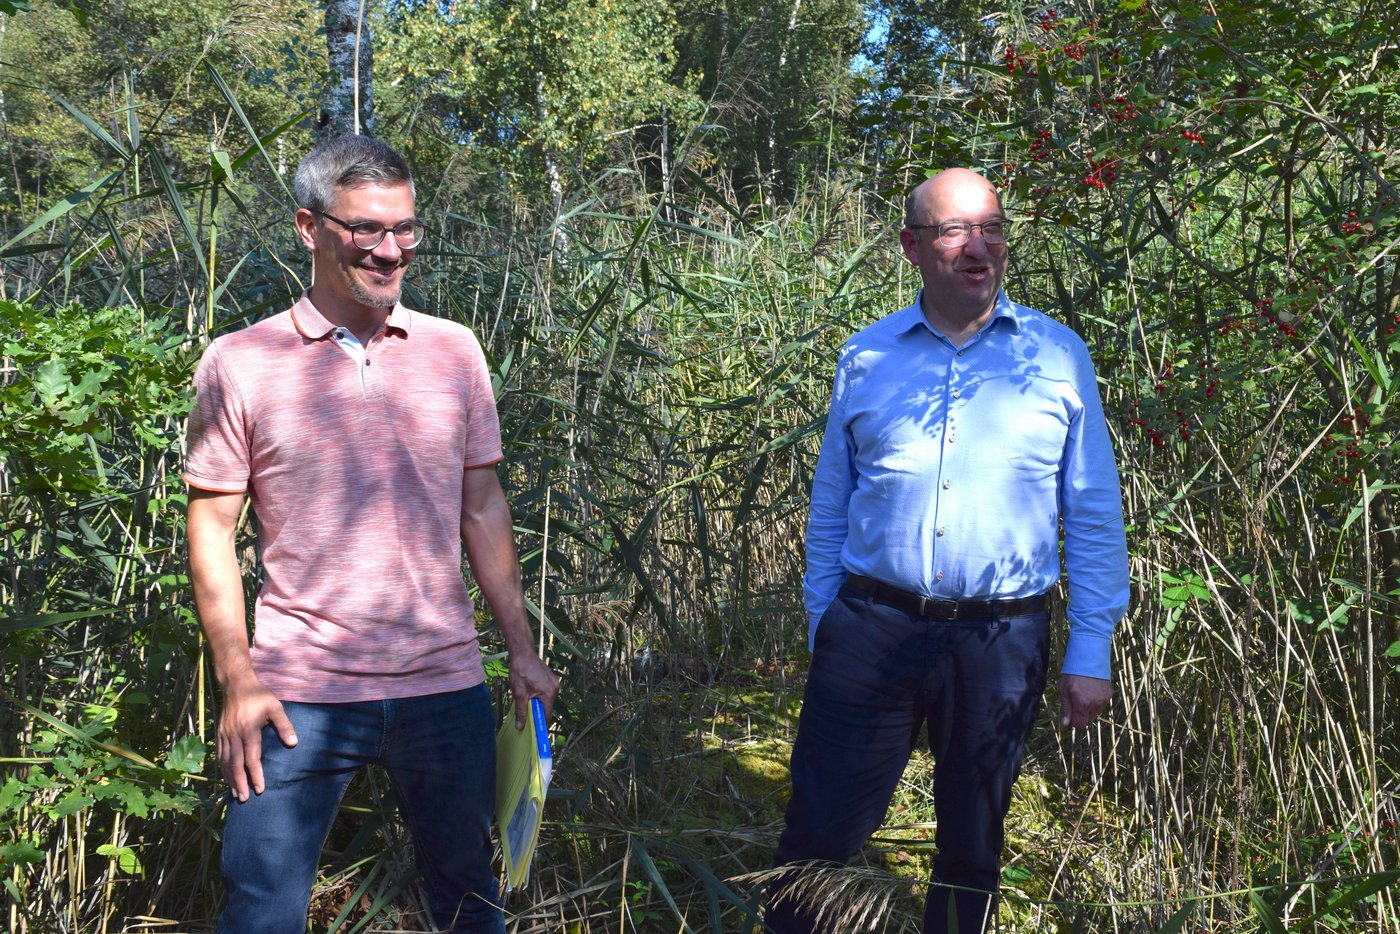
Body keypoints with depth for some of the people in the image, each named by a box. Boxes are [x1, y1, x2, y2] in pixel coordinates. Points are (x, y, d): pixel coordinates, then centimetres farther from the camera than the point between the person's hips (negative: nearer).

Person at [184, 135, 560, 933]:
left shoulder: (454, 350, 4)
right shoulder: (240, 363, -3)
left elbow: (482, 507, 9)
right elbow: (213, 526, -1)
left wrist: (523, 651, 7)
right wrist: (238, 683, -6)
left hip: (447, 686, 3)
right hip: (302, 696, -2)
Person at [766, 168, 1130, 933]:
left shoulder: (1058, 356, 1)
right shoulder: (865, 358, 4)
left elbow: (1093, 517, 2)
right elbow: (830, 510, 9)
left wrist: (1090, 653, -1)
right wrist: (821, 630, 8)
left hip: (1001, 642, 0)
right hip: (872, 632, 0)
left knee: (971, 843, 16)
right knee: (818, 837, 3)